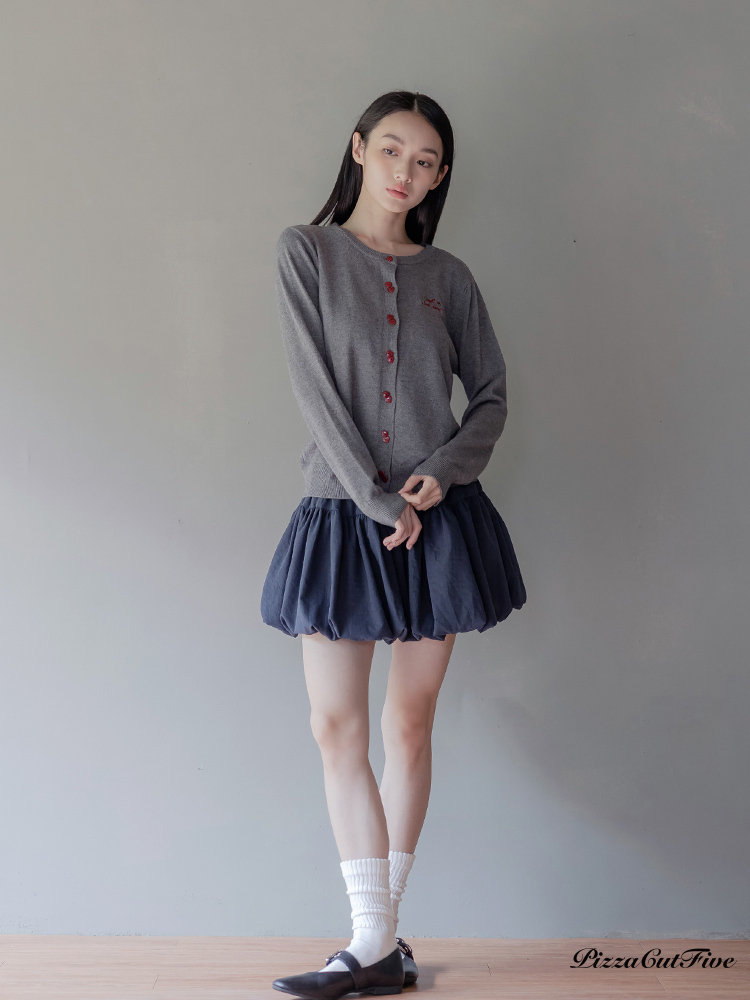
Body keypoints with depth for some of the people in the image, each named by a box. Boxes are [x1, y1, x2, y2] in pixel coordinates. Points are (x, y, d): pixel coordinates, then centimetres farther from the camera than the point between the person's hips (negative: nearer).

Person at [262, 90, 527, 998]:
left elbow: (491, 394, 9)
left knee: (410, 725, 5)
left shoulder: (447, 276, 8)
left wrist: (441, 472, -9)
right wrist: (378, 498, -13)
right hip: (340, 514, -1)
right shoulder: (306, 251, 2)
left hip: (437, 517, 1)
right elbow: (314, 388, -7)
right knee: (336, 728, -3)